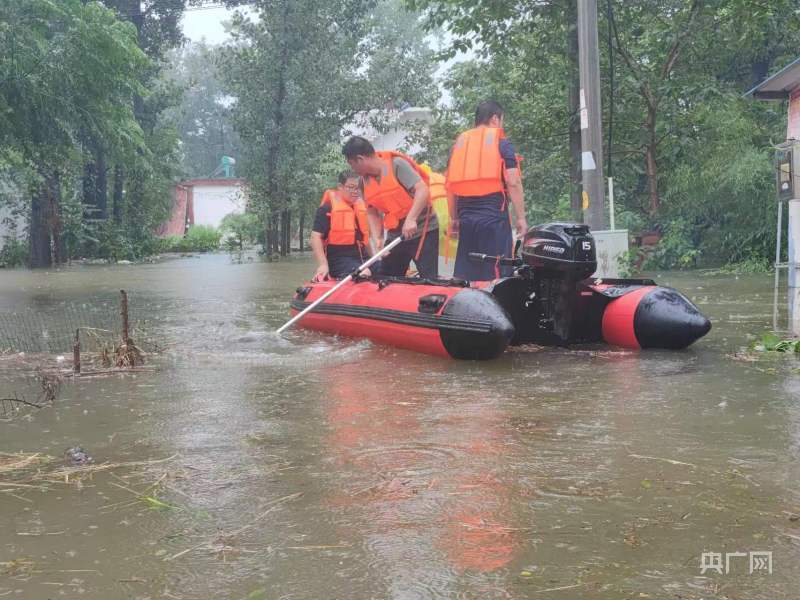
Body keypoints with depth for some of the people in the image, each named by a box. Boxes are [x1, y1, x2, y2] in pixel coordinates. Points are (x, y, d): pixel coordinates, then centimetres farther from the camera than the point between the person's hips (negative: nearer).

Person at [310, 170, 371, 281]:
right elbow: (316, 237, -10)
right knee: (364, 276, -33)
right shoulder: (327, 208, -4)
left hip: (362, 257, 8)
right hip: (339, 259, -8)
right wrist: (323, 264, -19)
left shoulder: (362, 206, 18)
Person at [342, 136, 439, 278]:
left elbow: (423, 190, -24)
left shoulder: (397, 164, -15)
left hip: (423, 230, -7)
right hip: (395, 235, 7)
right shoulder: (365, 181, 6)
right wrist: (377, 238, -7)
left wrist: (411, 219, -35)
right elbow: (372, 213, 9)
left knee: (430, 281, -11)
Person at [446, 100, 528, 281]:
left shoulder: (460, 143, 16)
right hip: (494, 217, -5)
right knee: (496, 273, -5)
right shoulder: (501, 143, 1)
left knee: (464, 275, 9)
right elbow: (513, 182, -8)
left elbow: (450, 185, 16)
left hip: (466, 217, 5)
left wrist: (454, 218, 23)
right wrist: (521, 218, -4)